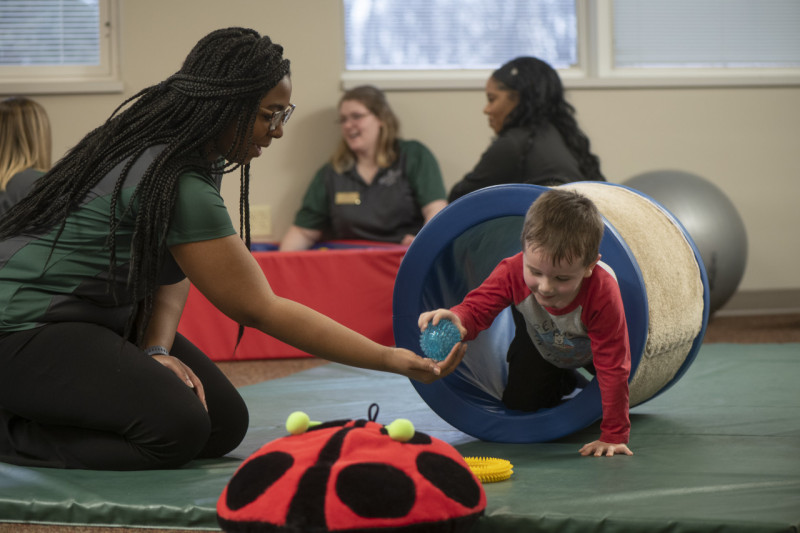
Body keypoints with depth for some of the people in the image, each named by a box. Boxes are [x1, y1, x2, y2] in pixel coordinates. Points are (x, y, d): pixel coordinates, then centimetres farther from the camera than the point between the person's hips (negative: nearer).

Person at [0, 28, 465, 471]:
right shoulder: (180, 186, -27)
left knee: (225, 425, -1)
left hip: (101, 316, 10)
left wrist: (157, 349, -10)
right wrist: (391, 360, -24)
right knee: (177, 430, -27)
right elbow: (260, 309, -25)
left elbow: (173, 268, 10)